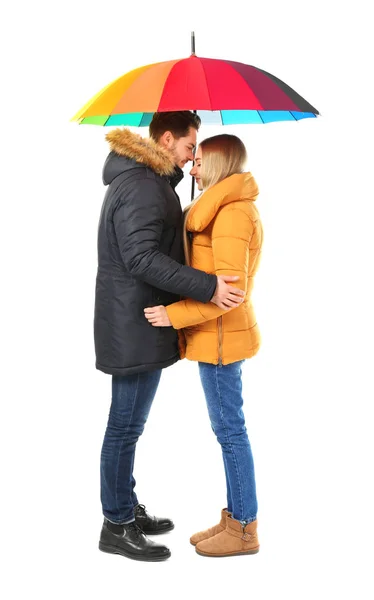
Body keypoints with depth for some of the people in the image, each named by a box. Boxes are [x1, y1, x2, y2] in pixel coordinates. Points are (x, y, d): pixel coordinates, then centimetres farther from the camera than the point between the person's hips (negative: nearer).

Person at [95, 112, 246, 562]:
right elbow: (142, 259, -28)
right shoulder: (142, 187, -19)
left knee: (128, 423, 18)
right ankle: (116, 526, 14)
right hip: (135, 325, -11)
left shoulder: (145, 178, 16)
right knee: (126, 425, 0)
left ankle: (127, 508, 31)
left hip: (137, 321, 11)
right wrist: (207, 287, -29)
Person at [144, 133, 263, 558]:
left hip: (220, 336, -10)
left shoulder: (232, 213, -16)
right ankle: (235, 519, 25)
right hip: (220, 334, 10)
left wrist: (175, 315, -22)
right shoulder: (231, 208, 16)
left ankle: (244, 530, 11)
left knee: (230, 429, -1)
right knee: (229, 429, 14)